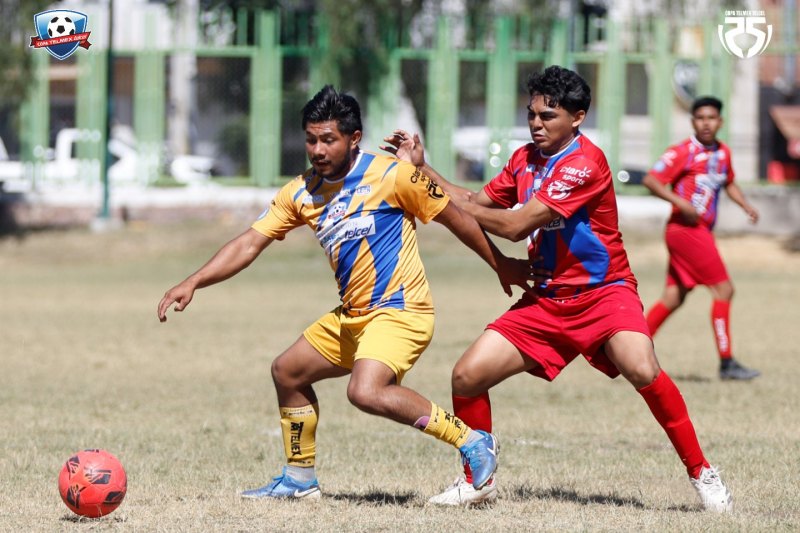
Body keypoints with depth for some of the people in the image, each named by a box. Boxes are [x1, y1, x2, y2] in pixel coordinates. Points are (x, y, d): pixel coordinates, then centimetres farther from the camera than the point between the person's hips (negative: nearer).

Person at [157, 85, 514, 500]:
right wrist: (192, 284, -7)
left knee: (366, 392, -29)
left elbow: (455, 218, -3)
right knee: (287, 371, 17)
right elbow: (249, 243, 4)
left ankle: (470, 440, -19)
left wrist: (502, 266, 5)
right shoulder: (302, 193, 5)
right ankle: (299, 479, 32)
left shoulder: (391, 175, -13)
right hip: (351, 316, 8)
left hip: (400, 310, -8)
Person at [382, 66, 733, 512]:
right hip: (546, 300, 7)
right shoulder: (525, 159, 8)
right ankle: (477, 482, 14)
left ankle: (701, 473, -17)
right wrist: (422, 168, 8)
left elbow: (515, 225, -21)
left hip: (603, 291, -7)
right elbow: (478, 204, 18)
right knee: (468, 375, -7)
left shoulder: (585, 162, -18)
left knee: (643, 370, -33)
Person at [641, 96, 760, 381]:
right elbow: (651, 180, -15)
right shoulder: (684, 152, -11)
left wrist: (746, 206, 14)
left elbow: (728, 183, 30)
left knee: (674, 298, 10)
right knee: (723, 289, -10)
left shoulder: (723, 153, 12)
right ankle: (726, 362, -8)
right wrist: (681, 202, -24)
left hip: (701, 232, 8)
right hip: (686, 229, -8)